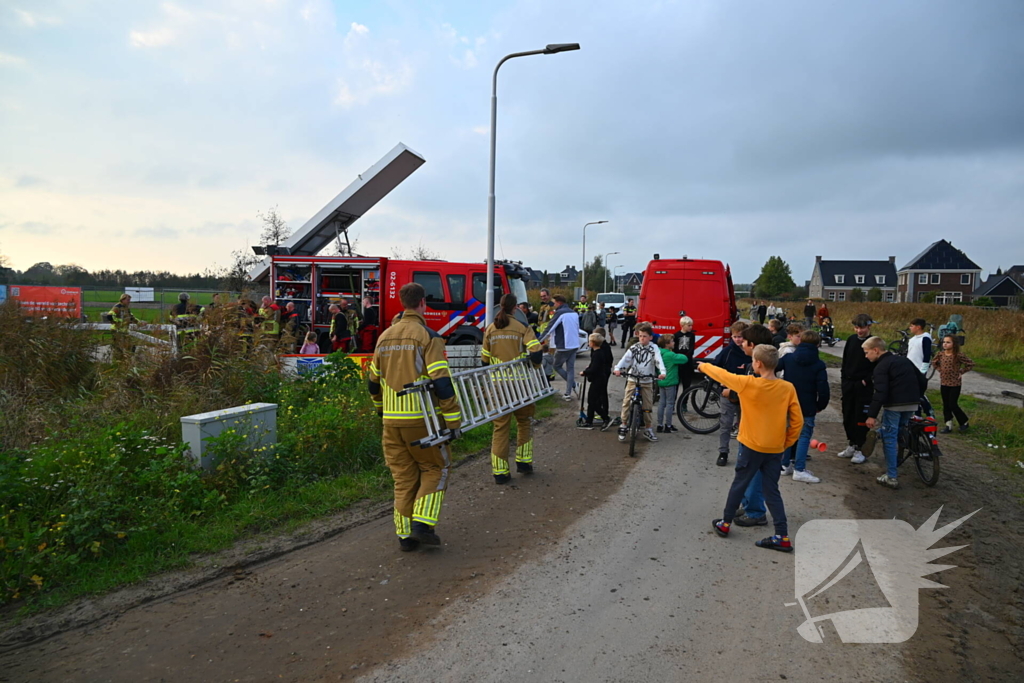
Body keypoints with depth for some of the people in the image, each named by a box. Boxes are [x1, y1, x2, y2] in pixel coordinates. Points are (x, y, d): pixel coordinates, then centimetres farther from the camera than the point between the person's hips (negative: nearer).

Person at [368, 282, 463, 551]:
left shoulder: (385, 337, 11)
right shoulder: (428, 336, -9)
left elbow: (373, 382, 18)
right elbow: (442, 383, -16)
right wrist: (453, 421, -12)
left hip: (392, 420, 5)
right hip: (421, 418, -5)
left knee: (403, 478, 14)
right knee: (434, 469, 13)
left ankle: (405, 535, 19)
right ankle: (422, 524, 3)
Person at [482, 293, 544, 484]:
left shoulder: (489, 330, 5)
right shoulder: (522, 328, -5)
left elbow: (485, 358, 11)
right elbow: (536, 352, -14)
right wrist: (535, 367, 5)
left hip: (498, 384, 2)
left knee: (501, 427, 7)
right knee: (524, 421, 19)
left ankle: (500, 471, 6)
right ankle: (523, 461, 21)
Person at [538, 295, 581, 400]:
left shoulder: (560, 313, -12)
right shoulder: (574, 313, 13)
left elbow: (549, 328, -12)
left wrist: (540, 340, -2)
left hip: (563, 346, -7)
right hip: (574, 345, 7)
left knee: (557, 366, 9)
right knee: (570, 368, 8)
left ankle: (574, 385, -1)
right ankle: (568, 393, 6)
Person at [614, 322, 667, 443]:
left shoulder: (653, 348, -1)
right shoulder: (633, 348, 2)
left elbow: (659, 360, -14)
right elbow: (625, 358, -10)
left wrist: (662, 372, -31)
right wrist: (618, 368, -28)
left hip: (647, 381, 0)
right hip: (632, 379, 0)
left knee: (648, 405, 5)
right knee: (626, 402, -6)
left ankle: (648, 429, 18)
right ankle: (623, 425, 7)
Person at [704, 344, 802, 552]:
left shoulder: (748, 384, -16)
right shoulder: (788, 388, -5)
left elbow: (722, 375, -1)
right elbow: (797, 421, -3)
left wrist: (704, 366, 17)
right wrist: (786, 443, 9)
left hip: (751, 446, -3)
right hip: (776, 449, 3)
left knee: (738, 485, 13)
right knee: (771, 491, 11)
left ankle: (725, 523, 26)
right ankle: (783, 537, 10)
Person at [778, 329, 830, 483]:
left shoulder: (788, 358, -3)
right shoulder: (819, 365, -9)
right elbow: (823, 389, -12)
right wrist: (821, 406, 2)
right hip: (807, 407, -3)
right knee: (804, 436, 2)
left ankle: (785, 465, 20)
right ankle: (799, 470, -1)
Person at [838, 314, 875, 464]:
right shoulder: (851, 339, 6)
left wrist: (867, 381, -13)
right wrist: (842, 376, 10)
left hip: (863, 385, -5)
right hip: (848, 383, 6)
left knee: (861, 417, -2)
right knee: (847, 416, 12)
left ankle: (858, 449, 8)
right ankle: (851, 445, 25)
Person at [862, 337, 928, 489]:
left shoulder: (881, 367, -8)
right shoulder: (904, 360, 17)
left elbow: (880, 393, -18)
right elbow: (922, 381, 19)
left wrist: (872, 415, -17)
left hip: (894, 405, -8)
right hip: (912, 405, 8)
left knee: (889, 438, -1)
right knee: (897, 433, 25)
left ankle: (891, 477, 0)